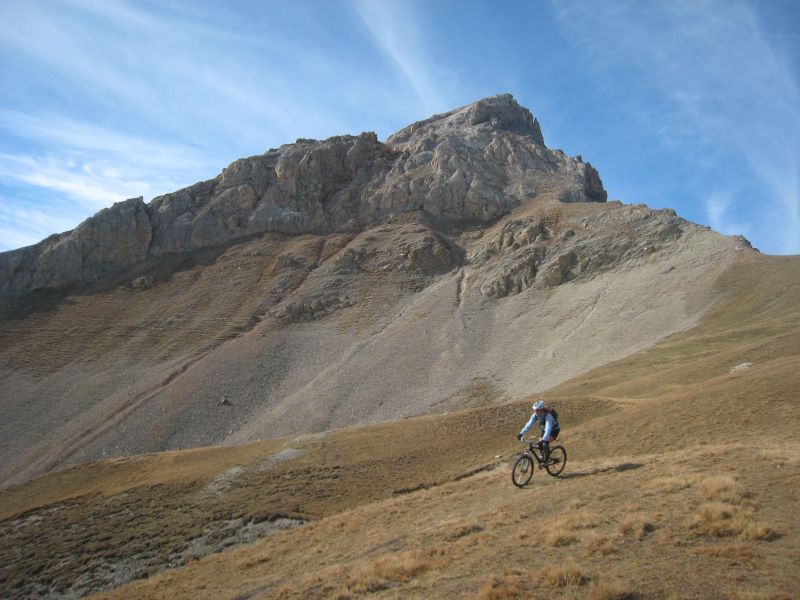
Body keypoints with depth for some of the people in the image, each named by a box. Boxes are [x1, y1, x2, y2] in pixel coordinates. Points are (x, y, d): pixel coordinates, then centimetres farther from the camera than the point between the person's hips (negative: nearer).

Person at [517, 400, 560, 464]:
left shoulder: (548, 415, -37)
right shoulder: (535, 415, -19)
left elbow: (548, 429, -47)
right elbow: (529, 424, -24)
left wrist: (544, 439, -57)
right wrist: (521, 433, -34)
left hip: (554, 430, -7)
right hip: (544, 429, 7)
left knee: (545, 443, -25)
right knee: (540, 444, -4)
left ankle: (545, 460, -9)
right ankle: (543, 458, 20)